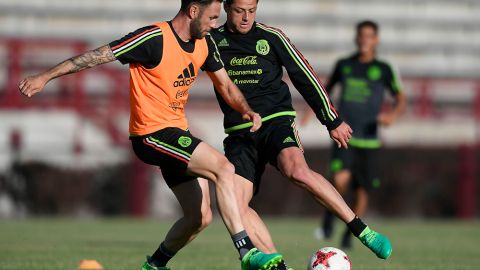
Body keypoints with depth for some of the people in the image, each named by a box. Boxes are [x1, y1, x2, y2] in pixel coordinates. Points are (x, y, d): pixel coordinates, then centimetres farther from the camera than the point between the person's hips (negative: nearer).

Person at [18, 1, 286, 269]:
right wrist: (45, 77, -16)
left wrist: (247, 110, -4)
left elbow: (225, 85, 17)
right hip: (153, 134, -9)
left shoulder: (204, 44, 6)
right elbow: (99, 55, -16)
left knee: (201, 217, 7)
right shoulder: (154, 39, -18)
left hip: (177, 132, 9)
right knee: (224, 168, -23)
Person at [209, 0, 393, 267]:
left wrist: (333, 121, 12)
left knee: (297, 170, -33)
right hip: (239, 133, 3)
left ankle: (362, 231, -24)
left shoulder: (271, 37, 3)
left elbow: (304, 76, 9)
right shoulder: (212, 40, 6)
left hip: (276, 121, -3)